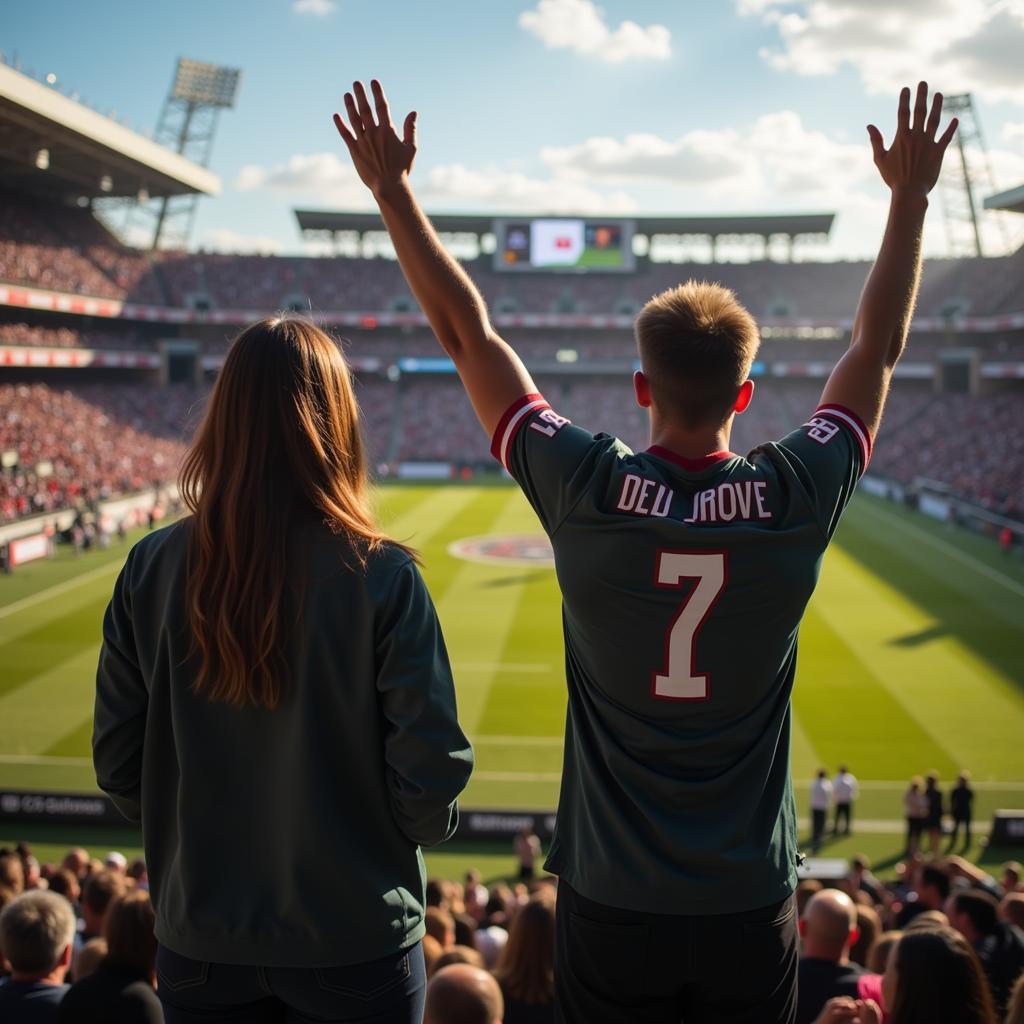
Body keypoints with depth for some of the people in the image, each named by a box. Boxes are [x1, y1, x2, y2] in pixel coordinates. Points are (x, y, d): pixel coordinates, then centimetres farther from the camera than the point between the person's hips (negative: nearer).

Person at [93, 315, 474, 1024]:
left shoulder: (151, 569, -10)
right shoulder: (381, 577, -19)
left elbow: (119, 766, -2)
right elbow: (431, 779, -16)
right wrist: (428, 824, 7)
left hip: (200, 944, 2)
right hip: (354, 945, -2)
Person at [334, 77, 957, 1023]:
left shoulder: (587, 493, -15)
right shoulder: (794, 500, -11)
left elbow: (469, 335, -5)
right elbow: (879, 347, 4)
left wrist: (394, 192, 6)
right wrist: (911, 198, 16)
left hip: (611, 908, -1)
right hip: (750, 910, 1)